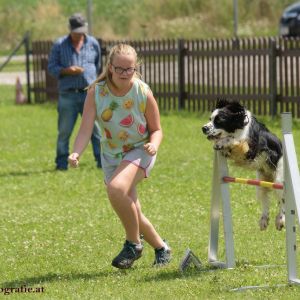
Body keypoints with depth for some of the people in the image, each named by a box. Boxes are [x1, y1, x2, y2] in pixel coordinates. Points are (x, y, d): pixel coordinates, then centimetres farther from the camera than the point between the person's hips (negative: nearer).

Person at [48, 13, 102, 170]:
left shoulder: (93, 44, 9)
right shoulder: (59, 45, 3)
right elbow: (51, 67, 3)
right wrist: (67, 70, -13)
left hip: (90, 93, 1)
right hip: (68, 95, -1)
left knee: (96, 128, -5)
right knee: (64, 131, 2)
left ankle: (102, 161, -3)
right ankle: (62, 163, 12)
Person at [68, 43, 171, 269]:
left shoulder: (143, 93, -16)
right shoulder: (96, 92, -13)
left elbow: (156, 130, -5)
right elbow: (86, 128, -17)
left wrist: (154, 144, -27)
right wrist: (76, 153, -35)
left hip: (140, 151, -4)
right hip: (111, 155, 4)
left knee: (116, 188, -32)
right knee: (132, 214, 7)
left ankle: (133, 244, -14)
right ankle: (161, 248, 33)